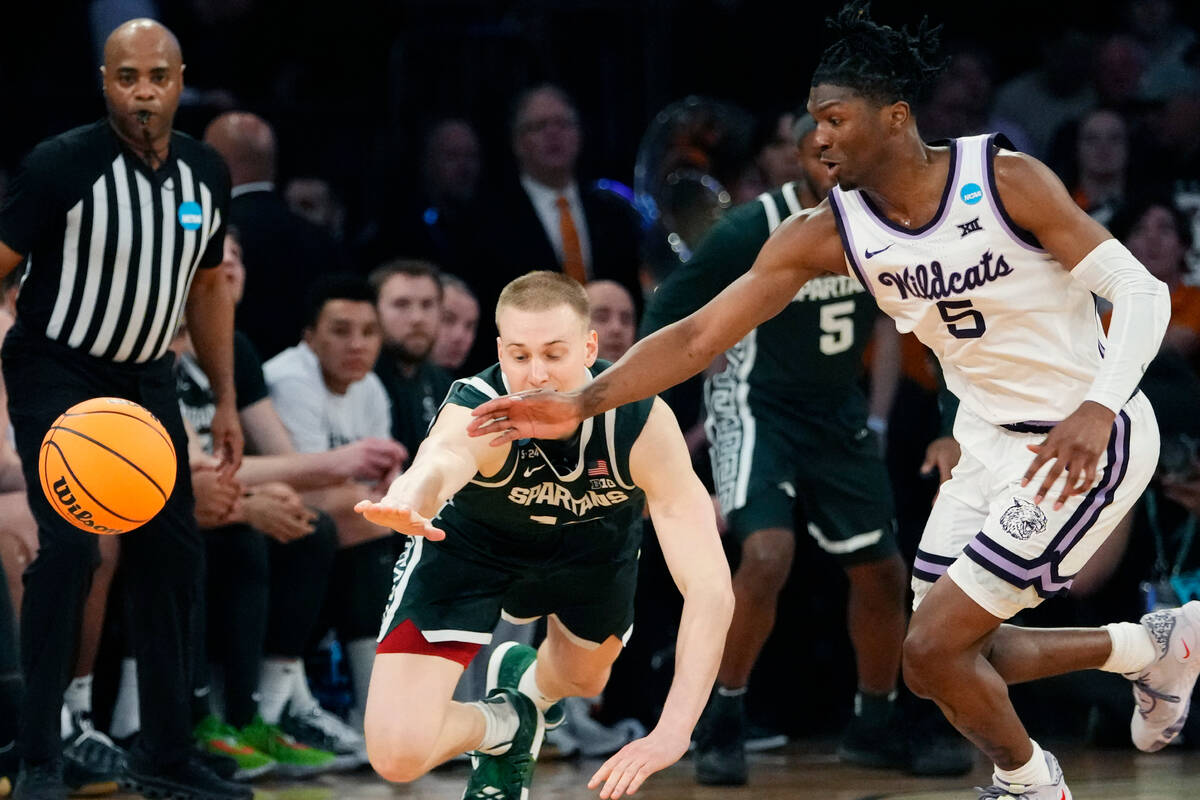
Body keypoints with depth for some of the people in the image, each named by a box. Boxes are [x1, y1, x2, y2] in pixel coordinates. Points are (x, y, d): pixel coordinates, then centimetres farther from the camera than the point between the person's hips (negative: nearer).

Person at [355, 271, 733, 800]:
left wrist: (673, 732, -52)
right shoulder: (475, 413, -41)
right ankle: (503, 724, 16)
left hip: (594, 536, 2)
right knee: (397, 754, -17)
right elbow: (440, 460, -67)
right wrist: (409, 501, -93)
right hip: (471, 540, -2)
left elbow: (711, 588, -40)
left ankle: (524, 680, 62)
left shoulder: (643, 423, -36)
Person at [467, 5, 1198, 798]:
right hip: (990, 440, 7)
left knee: (933, 651, -11)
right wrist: (582, 403, -19)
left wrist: (1097, 408, -34)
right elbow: (701, 333, -8)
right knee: (955, 655, 13)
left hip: (1084, 441, -7)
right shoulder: (828, 232, -6)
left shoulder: (1006, 181, -20)